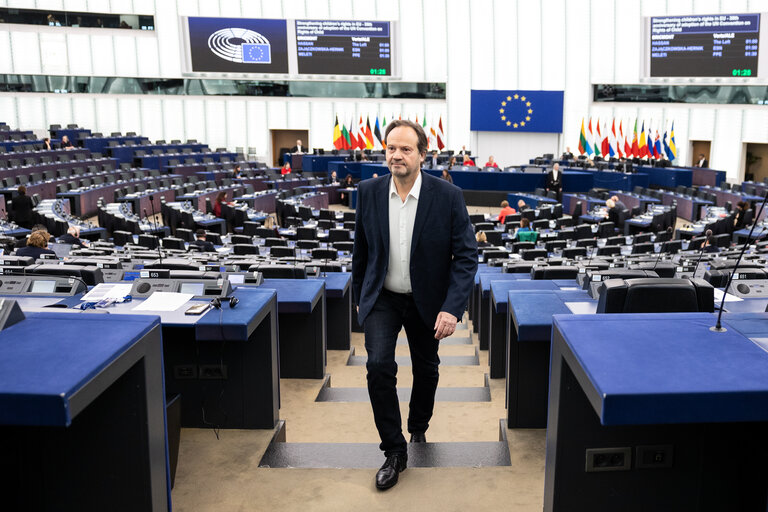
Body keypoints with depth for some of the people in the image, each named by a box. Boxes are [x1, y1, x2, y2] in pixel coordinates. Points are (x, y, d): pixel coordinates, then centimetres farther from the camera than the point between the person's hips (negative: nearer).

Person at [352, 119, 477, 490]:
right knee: (379, 366, -16)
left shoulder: (448, 196, -16)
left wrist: (452, 308, -24)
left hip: (426, 300, 0)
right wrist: (360, 299, 9)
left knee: (426, 369, 16)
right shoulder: (369, 192, -8)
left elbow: (466, 255, -15)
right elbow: (361, 251, 3)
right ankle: (394, 451, 2)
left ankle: (418, 427, 46)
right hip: (382, 298, 1)